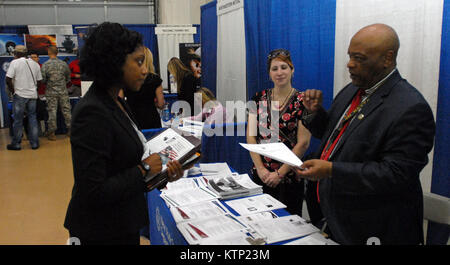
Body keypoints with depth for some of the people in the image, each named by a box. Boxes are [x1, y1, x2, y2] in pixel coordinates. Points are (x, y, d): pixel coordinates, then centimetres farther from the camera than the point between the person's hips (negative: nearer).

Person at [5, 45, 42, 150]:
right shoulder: (35, 64, 9)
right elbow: (39, 80, 9)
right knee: (32, 118, 10)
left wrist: (12, 90, 1)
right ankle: (34, 143, 11)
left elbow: (8, 79, -12)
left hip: (20, 95, -4)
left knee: (18, 120, 4)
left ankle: (16, 143, 12)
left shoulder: (15, 62, -6)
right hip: (33, 95, 4)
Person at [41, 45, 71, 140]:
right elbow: (68, 78, 9)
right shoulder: (64, 64, 1)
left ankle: (52, 133, 7)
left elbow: (42, 79, -8)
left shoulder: (45, 65, -7)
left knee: (52, 111, 3)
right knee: (66, 110, 8)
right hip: (63, 91, 2)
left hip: (51, 92, -2)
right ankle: (70, 130, 13)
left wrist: (48, 82, 13)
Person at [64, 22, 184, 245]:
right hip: (102, 233, -8)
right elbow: (93, 192, -27)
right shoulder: (92, 113, -25)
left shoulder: (116, 103, 4)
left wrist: (162, 174, -4)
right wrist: (144, 170, -18)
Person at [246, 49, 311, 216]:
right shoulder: (259, 99, 4)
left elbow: (303, 143, -10)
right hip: (260, 175, 3)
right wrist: (260, 168, -7)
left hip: (289, 176, -3)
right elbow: (251, 136, 2)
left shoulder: (302, 101, -7)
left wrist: (280, 173, -12)